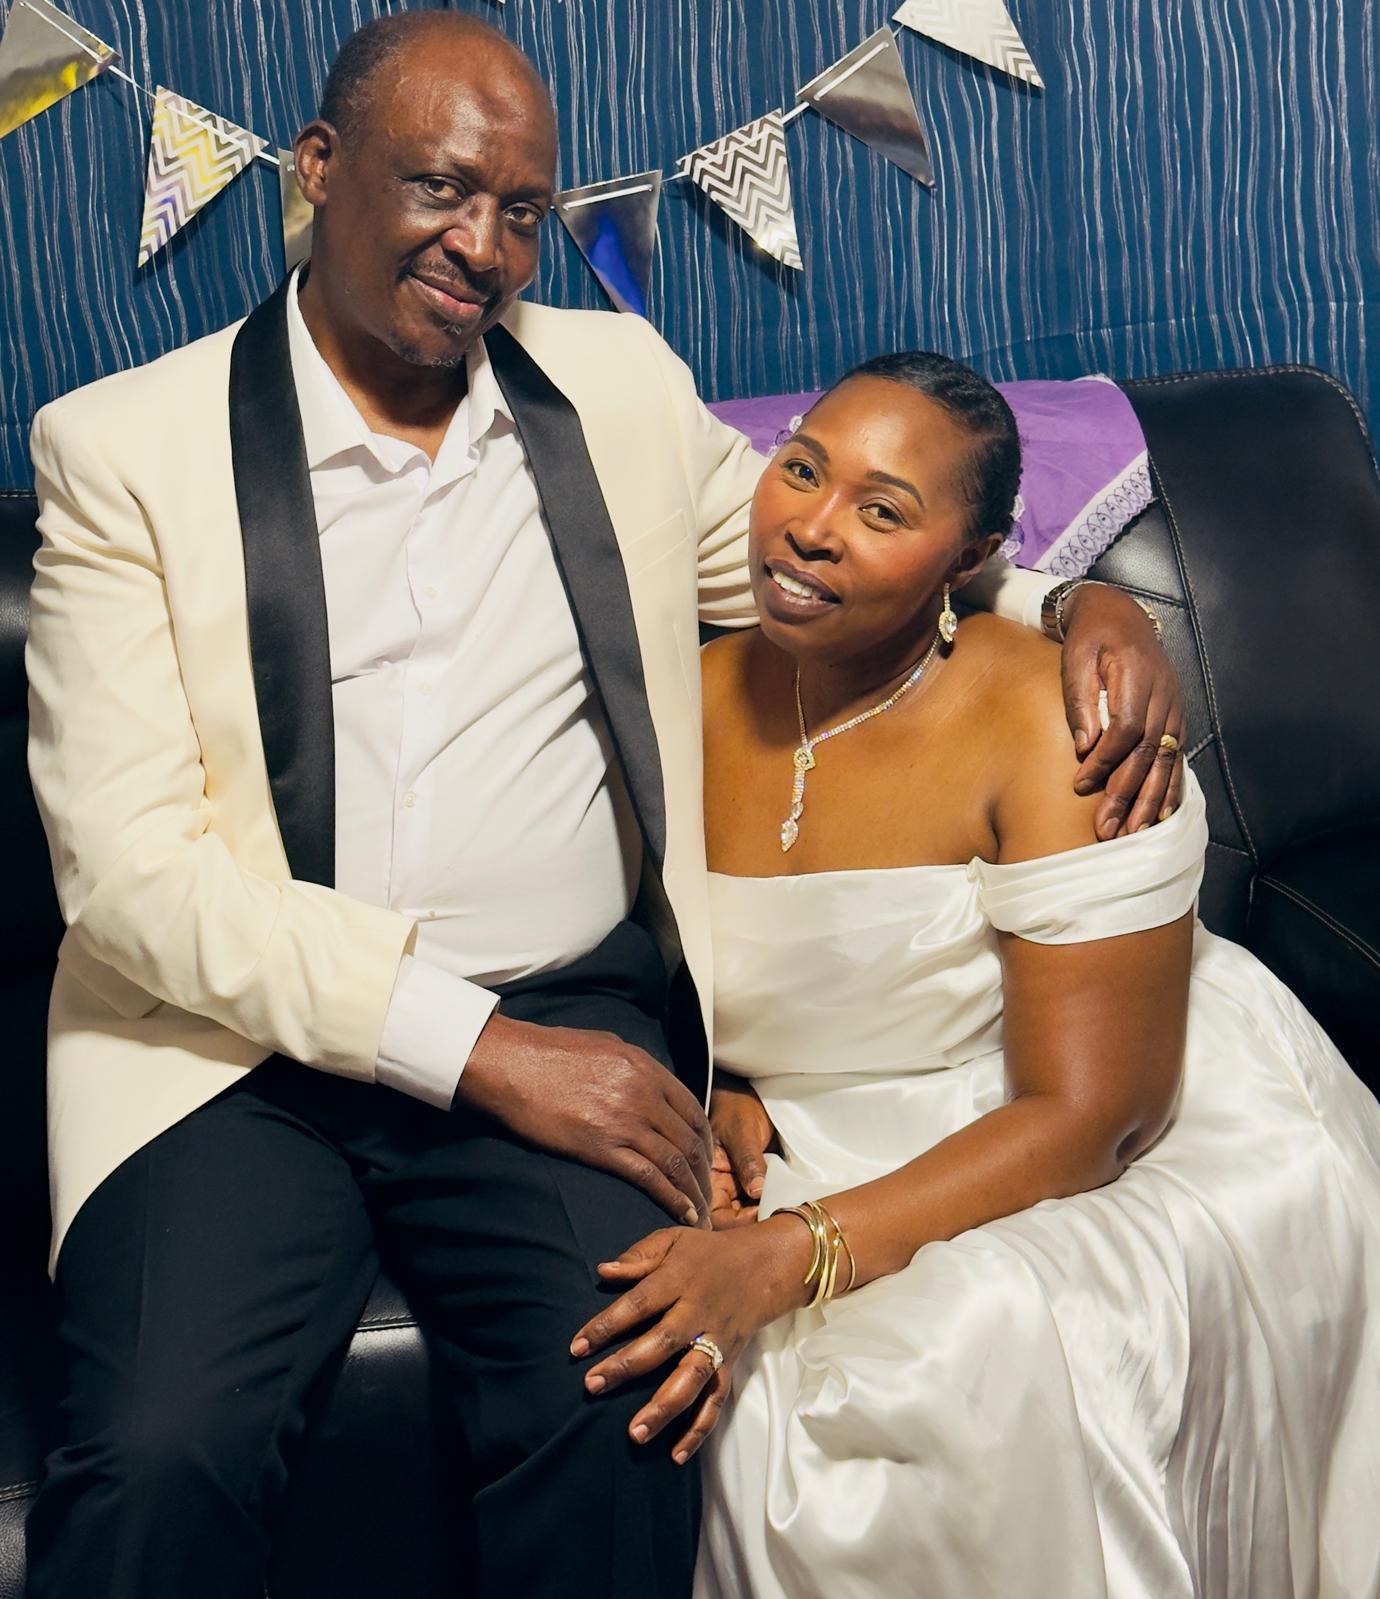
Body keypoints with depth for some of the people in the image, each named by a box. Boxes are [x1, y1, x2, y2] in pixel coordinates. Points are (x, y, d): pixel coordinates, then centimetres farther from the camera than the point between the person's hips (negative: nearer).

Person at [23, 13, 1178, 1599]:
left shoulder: (620, 384, 11)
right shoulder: (123, 448, 1)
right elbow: (130, 868, -7)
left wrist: (1084, 604, 1)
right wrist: (477, 1046, -15)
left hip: (578, 1019, 2)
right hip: (251, 1047, -1)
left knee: (613, 1420, -24)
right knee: (160, 1456, -25)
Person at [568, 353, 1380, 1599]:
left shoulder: (1048, 728, -18)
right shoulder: (695, 702, 0)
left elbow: (1084, 1117, -20)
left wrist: (791, 1256, -29)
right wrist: (711, 1101, -9)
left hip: (1085, 1172, -4)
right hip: (801, 1159, 5)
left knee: (987, 1356, -33)